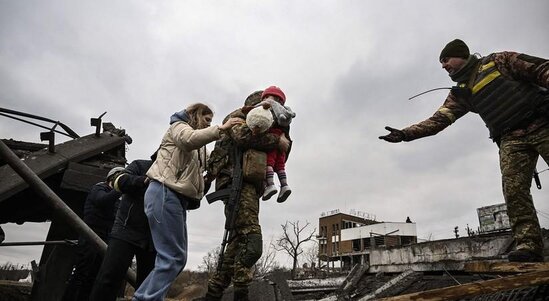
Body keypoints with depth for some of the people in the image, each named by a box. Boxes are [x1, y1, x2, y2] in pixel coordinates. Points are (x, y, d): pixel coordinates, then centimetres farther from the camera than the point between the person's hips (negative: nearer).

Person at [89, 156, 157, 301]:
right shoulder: (140, 165, 5)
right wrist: (144, 181, -27)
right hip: (126, 231, -3)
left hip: (152, 239, 3)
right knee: (109, 277, -8)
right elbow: (120, 182, -11)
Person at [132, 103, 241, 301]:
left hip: (177, 197, 9)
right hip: (165, 193, -9)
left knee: (175, 257, 7)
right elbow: (189, 139, -19)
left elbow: (198, 169, 20)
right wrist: (220, 129, -22)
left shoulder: (197, 147, 31)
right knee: (173, 257, -14)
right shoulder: (178, 126, 4)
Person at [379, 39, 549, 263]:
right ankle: (528, 244, -16)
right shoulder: (460, 94, 15)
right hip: (510, 139, 3)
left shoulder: (498, 61, 7)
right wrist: (405, 133, -6)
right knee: (514, 189, -15)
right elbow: (437, 121, 6)